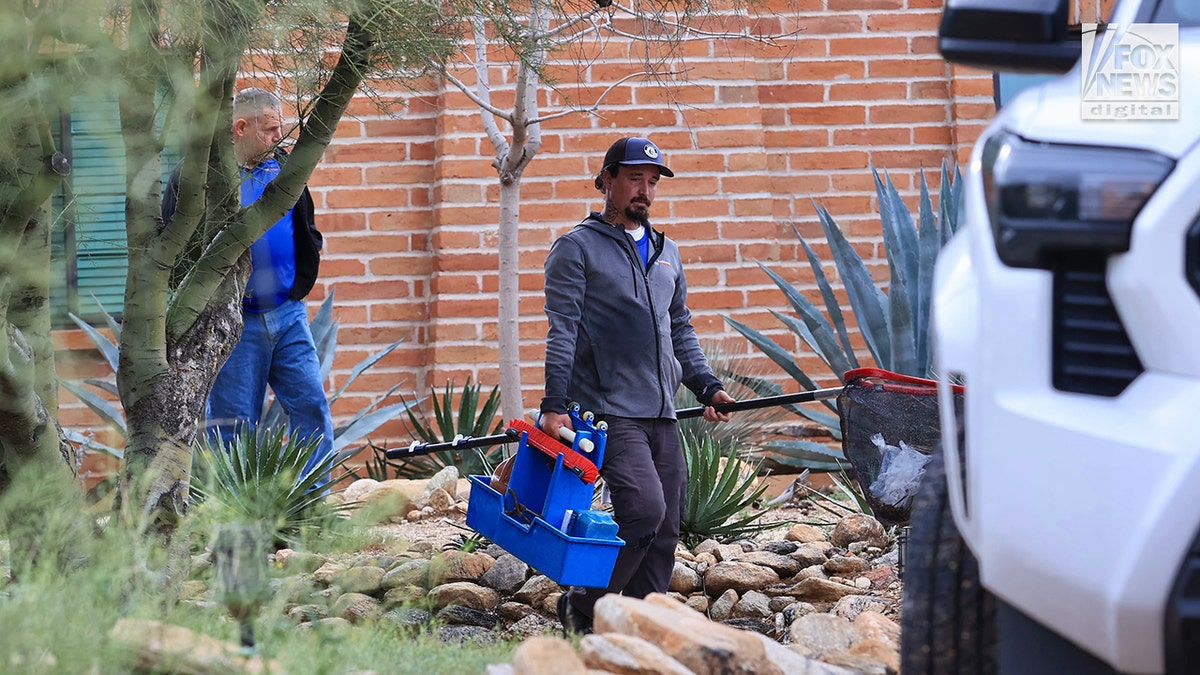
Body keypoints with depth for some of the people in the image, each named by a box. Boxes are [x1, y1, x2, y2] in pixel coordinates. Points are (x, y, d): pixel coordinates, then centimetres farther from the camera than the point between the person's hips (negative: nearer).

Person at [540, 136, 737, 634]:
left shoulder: (665, 253, 21)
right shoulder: (577, 248, 0)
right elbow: (562, 331, -7)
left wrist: (706, 387, 13)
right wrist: (555, 403, -16)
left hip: (662, 415, 7)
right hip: (609, 411, -7)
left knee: (664, 535, 3)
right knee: (644, 508, -22)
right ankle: (585, 608, -7)